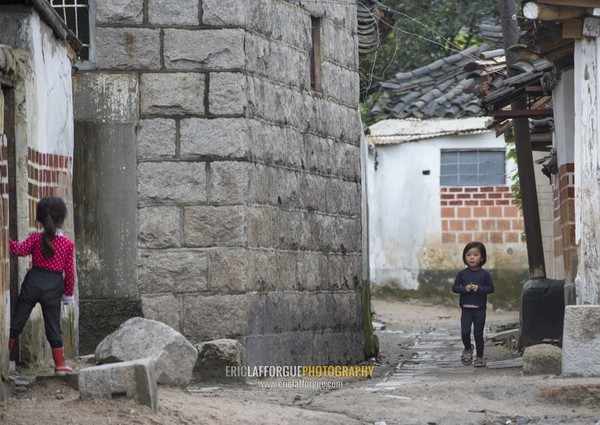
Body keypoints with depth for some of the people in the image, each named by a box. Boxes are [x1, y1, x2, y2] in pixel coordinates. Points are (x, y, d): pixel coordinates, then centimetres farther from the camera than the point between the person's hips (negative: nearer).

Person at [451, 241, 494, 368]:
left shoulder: (484, 274, -1)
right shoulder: (462, 274, 3)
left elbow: (491, 288, -1)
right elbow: (454, 287, 3)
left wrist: (479, 288, -17)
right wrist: (464, 288, -16)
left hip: (480, 309, -1)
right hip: (466, 308, 1)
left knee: (478, 334, 3)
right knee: (465, 331, -13)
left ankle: (480, 357, 15)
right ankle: (468, 349, 16)